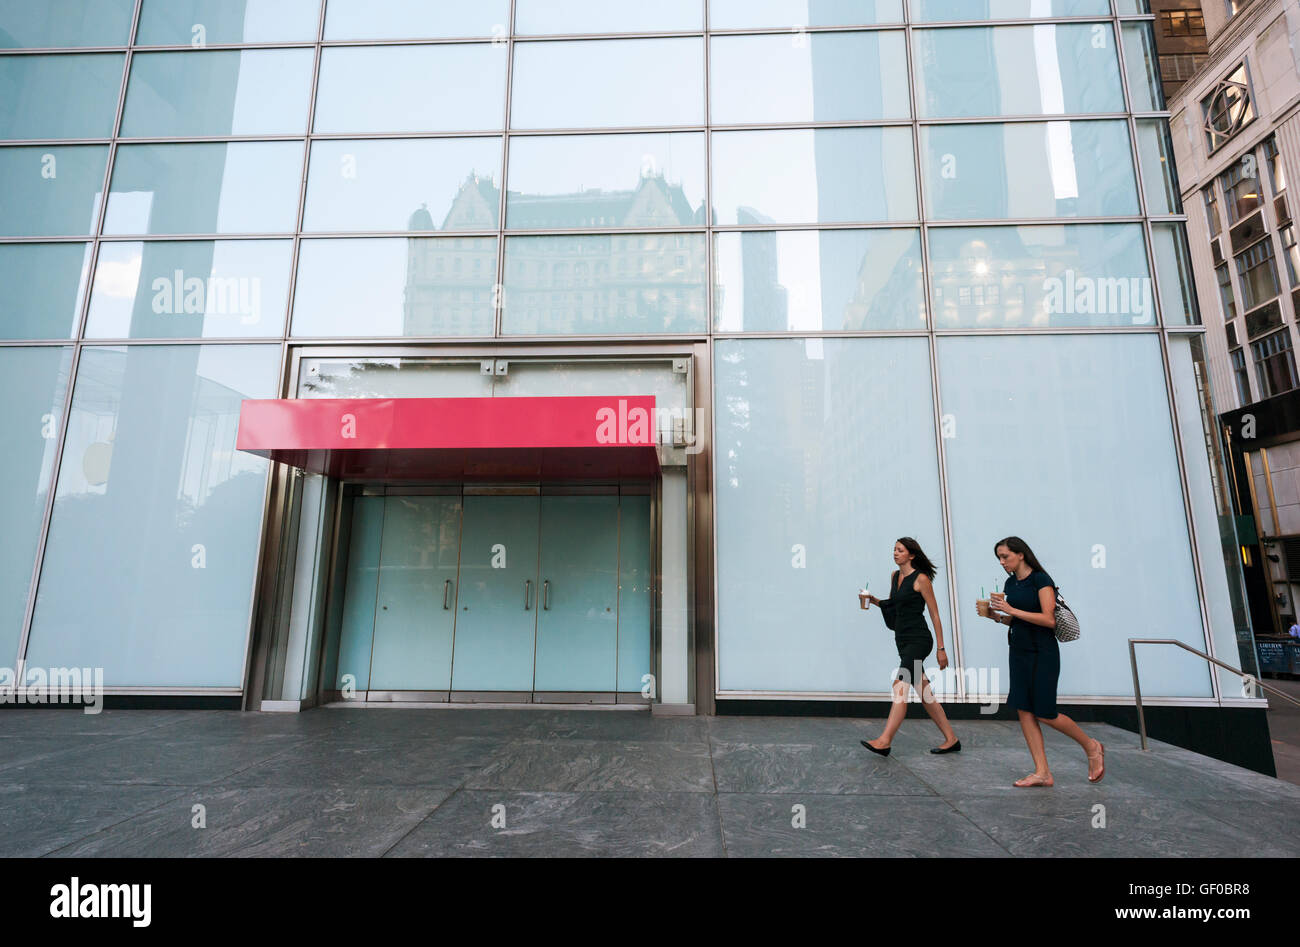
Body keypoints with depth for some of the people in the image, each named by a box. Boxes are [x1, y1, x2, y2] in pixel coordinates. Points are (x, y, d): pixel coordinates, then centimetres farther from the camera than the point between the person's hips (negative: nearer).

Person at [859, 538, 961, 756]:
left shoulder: (921, 579, -10)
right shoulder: (895, 576, 12)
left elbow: (935, 615, -8)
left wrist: (941, 648, -9)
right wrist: (873, 600, 5)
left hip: (918, 639, -8)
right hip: (903, 640, 9)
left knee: (900, 686, -15)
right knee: (924, 694, 12)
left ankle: (884, 741, -17)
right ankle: (951, 739, 24)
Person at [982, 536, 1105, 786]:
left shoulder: (1041, 579, -12)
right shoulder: (1010, 583, 10)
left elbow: (1049, 619, -20)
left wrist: (1012, 610, -22)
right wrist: (995, 615, -2)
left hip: (1042, 653, -7)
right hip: (1019, 652, 7)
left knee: (1044, 713, -2)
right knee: (1023, 711, 2)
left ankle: (1092, 747, 24)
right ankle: (1042, 772, 9)